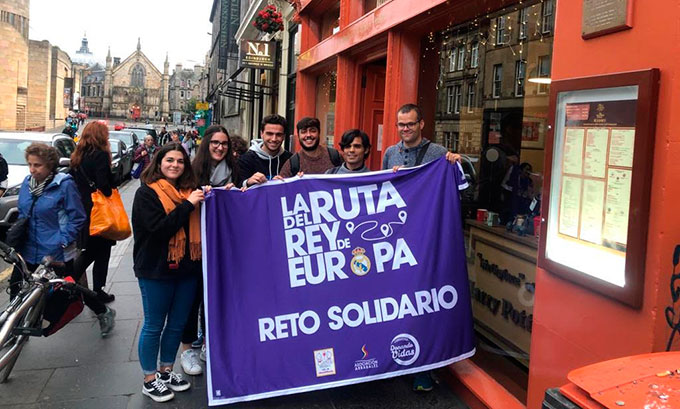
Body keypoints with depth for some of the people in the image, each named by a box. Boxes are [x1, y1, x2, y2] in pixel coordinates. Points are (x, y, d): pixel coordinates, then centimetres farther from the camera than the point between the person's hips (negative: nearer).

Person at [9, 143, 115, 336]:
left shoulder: (64, 185, -15)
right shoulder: (27, 183, 3)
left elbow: (77, 218, -12)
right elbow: (22, 214, 16)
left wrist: (63, 242, -16)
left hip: (57, 253, -6)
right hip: (29, 250, 6)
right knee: (15, 286, 8)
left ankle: (104, 313, 27)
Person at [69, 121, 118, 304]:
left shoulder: (77, 155, 8)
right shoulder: (101, 155, -15)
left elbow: (74, 181, 12)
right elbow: (104, 185, -23)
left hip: (81, 209, 7)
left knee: (89, 251, 20)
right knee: (102, 253, 7)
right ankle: (98, 292, 14)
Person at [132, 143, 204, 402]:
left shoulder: (189, 191, 8)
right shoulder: (147, 193, -8)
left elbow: (200, 225, 12)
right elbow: (160, 228, -20)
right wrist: (188, 205, -21)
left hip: (187, 268, 6)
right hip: (156, 270, -5)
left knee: (178, 323, 14)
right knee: (154, 326, 6)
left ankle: (167, 370, 31)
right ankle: (150, 379, 20)